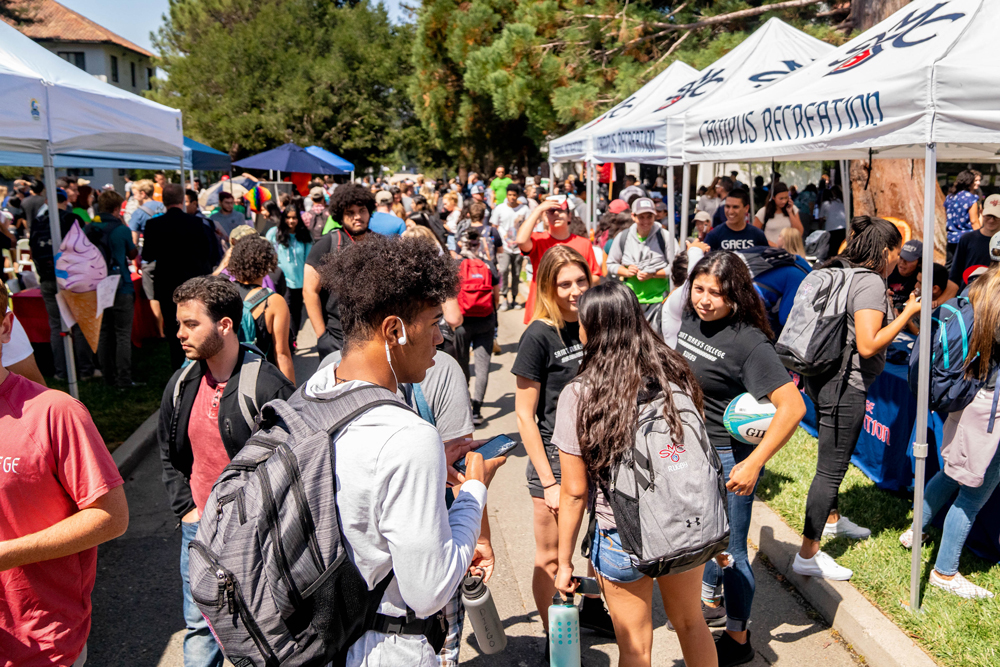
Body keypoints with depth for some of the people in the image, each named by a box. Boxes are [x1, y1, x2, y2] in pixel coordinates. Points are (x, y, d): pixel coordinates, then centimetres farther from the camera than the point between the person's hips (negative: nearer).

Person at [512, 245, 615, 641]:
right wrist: (548, 482, -15)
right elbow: (524, 415, -13)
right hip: (556, 457, -5)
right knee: (551, 558, 9)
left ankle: (592, 609, 46)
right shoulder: (539, 336, -15)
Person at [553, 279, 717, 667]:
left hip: (623, 539, -3)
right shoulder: (676, 377, -9)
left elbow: (575, 492, -15)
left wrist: (565, 562, -2)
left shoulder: (578, 396, -20)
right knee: (690, 623, 29)